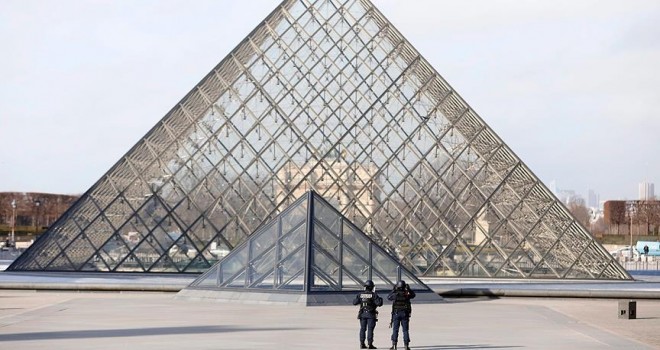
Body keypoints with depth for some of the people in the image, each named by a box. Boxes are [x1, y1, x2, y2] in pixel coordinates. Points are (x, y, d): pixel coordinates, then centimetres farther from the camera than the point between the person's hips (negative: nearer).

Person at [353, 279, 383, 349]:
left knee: (362, 329, 11)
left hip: (362, 314, 4)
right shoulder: (373, 295, -11)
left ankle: (362, 344, 12)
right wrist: (380, 299, 6)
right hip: (371, 314, -4)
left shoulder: (360, 294, 0)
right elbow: (379, 303, -16)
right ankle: (370, 344, -2)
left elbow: (354, 302, 4)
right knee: (370, 329, 0)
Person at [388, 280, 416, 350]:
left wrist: (393, 290, 16)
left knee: (395, 330, 4)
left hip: (396, 314, -1)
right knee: (405, 330, 6)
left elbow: (388, 297, 13)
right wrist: (409, 289, 19)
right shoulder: (406, 295, -6)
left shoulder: (395, 294, -8)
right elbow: (413, 294, 16)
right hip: (405, 314, 1)